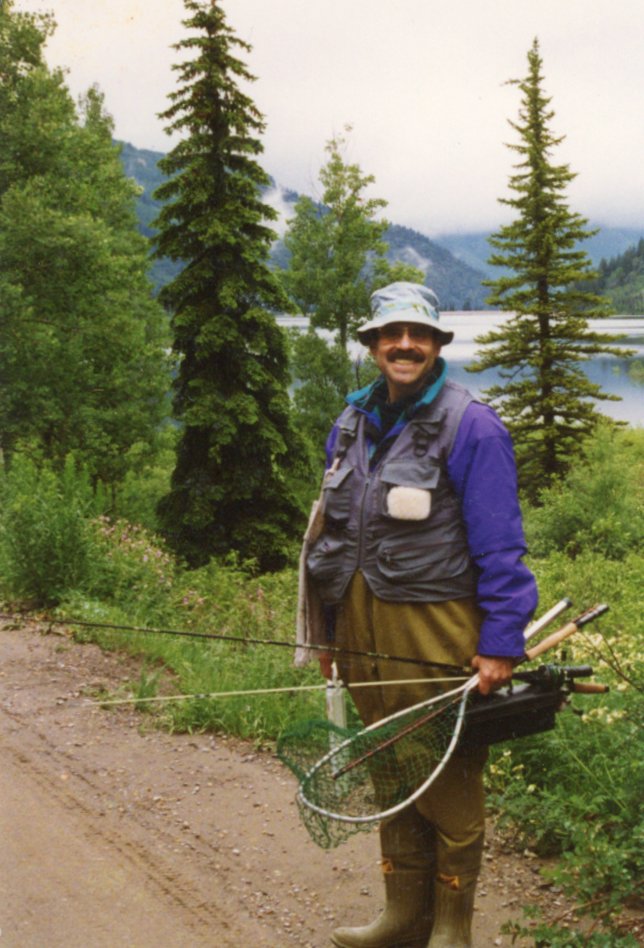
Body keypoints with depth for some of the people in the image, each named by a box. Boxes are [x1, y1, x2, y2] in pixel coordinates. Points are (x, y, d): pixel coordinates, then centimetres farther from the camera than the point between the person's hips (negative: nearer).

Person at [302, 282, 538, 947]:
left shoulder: (470, 426, -9)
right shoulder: (354, 421, 10)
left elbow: (500, 547, -11)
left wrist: (500, 643, -16)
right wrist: (328, 629, 15)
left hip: (435, 630, -6)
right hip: (364, 628, 6)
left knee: (448, 785, 5)